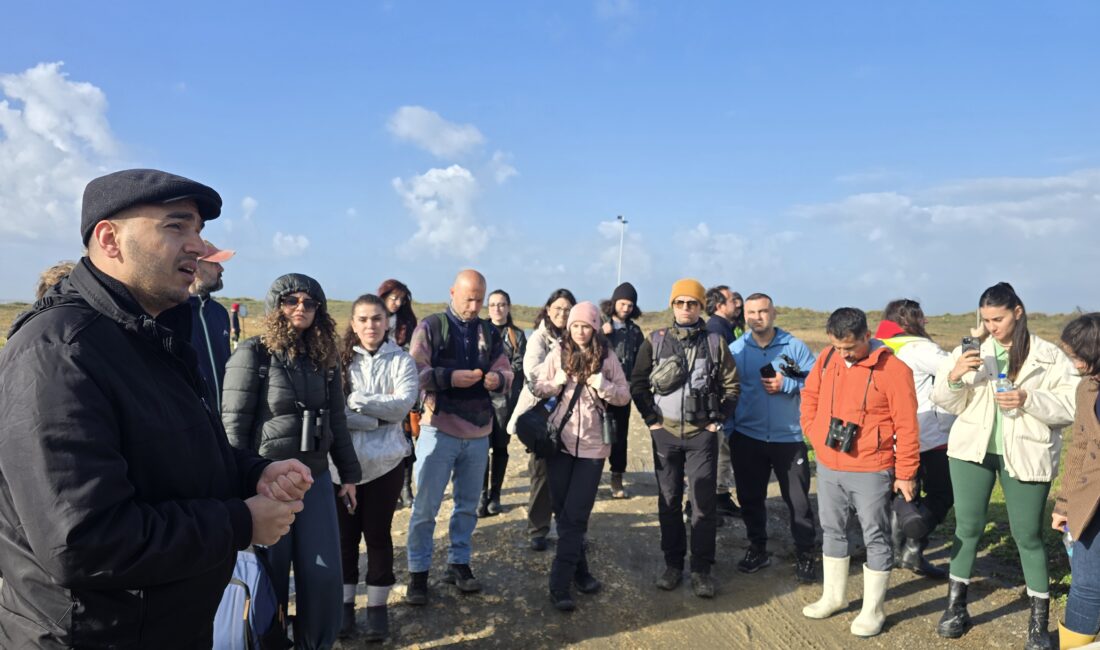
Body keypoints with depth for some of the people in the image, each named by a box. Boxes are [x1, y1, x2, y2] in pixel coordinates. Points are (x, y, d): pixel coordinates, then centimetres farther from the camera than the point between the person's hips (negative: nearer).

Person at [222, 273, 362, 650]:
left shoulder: (325, 359, 7)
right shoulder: (253, 354, -9)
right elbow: (234, 424, -11)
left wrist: (348, 473, 15)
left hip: (315, 478, 5)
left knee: (324, 575, 8)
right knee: (268, 577, 8)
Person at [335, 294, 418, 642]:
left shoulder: (401, 361, 0)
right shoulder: (339, 359, 0)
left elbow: (402, 405, -13)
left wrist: (354, 400, -15)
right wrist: (376, 418, -15)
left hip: (385, 461, 0)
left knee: (378, 532, 9)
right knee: (345, 533, 11)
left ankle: (377, 606, 22)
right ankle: (345, 604, 26)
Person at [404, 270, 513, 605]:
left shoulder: (489, 332, 9)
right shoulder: (430, 327, -3)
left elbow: (506, 372, 7)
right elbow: (414, 373, -10)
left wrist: (498, 379, -15)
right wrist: (450, 377, -24)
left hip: (478, 432, 4)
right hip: (439, 429, -4)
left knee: (468, 504, 14)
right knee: (425, 506, 2)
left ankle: (458, 563, 28)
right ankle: (418, 572, 14)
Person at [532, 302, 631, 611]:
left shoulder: (607, 357, -1)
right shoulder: (558, 353, 0)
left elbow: (625, 396, 0)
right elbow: (537, 388, 3)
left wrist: (604, 386, -18)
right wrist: (557, 383, -17)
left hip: (592, 445, -1)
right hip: (560, 442, 2)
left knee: (575, 515, -4)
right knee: (563, 512, 8)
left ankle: (560, 584, 1)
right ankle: (579, 571, 25)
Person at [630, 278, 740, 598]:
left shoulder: (715, 342, 1)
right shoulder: (655, 341, 2)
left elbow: (732, 385, 6)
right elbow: (638, 382, 5)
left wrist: (718, 419, 0)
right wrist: (650, 418, -1)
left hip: (702, 433, -1)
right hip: (665, 432, 1)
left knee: (704, 503, 2)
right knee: (669, 501, 9)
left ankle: (701, 569, 14)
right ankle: (673, 564, 22)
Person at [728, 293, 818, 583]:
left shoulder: (795, 347, -3)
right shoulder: (734, 350, 1)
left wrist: (786, 385, -19)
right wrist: (728, 428, -3)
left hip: (789, 437, -2)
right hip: (746, 437, 2)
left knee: (798, 499, 4)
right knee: (750, 497, 13)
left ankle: (805, 555, 20)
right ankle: (757, 548, 31)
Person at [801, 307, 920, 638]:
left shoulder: (892, 368, -15)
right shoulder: (827, 358, 1)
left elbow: (907, 425, -12)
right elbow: (810, 394, 17)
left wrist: (905, 473, -10)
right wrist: (813, 430, 7)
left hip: (871, 471, -5)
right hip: (827, 466, 6)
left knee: (876, 538, 6)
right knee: (832, 531, 17)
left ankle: (873, 610, 21)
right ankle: (834, 596, 34)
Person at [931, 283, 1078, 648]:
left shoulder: (1049, 356, -4)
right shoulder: (970, 350, 2)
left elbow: (1072, 407, -6)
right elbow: (948, 403, 2)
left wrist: (1029, 400, -21)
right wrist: (953, 376, -18)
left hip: (1026, 455, -2)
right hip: (972, 450, 2)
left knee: (1028, 535, 7)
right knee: (967, 526, 10)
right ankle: (956, 607, 24)